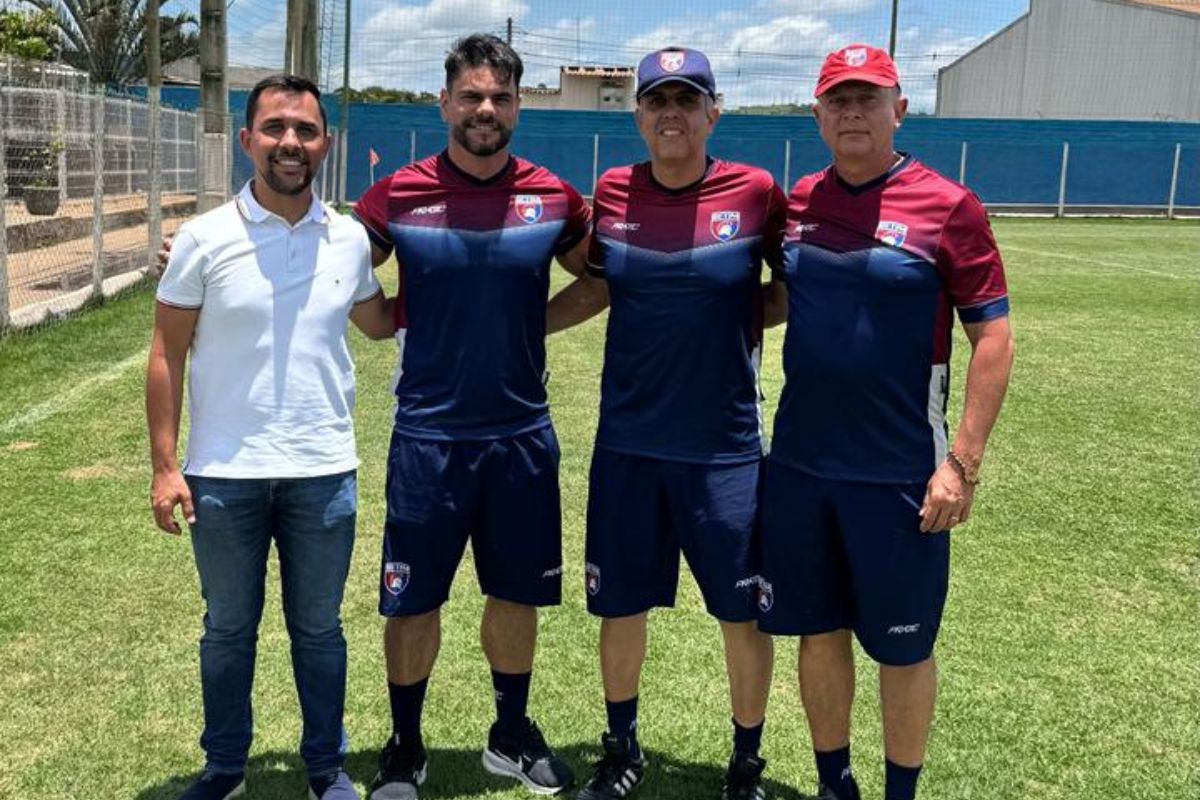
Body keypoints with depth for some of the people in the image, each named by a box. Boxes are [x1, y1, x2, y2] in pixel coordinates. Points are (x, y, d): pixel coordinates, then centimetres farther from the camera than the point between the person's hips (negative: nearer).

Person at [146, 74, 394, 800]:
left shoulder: (350, 240, 0)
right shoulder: (206, 239, -7)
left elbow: (379, 323, 18)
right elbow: (168, 354, -3)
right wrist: (165, 465, -7)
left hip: (324, 472, 2)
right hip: (224, 475, -1)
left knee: (319, 629, 15)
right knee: (228, 629, 15)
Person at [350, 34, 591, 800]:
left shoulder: (554, 200, -2)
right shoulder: (398, 197, -7)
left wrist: (528, 327, 4)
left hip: (523, 432, 2)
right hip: (429, 433, -1)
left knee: (517, 593, 13)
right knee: (414, 600, 8)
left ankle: (512, 734, 33)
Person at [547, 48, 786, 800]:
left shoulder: (756, 193, -8)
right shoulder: (613, 193, 0)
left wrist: (735, 323, -8)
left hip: (723, 447, -2)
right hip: (627, 443, 2)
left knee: (743, 614, 7)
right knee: (620, 606, 13)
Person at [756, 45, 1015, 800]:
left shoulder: (948, 206, -9)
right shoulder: (799, 201, 5)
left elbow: (993, 337, -10)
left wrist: (963, 461, -15)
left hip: (899, 472, -4)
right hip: (800, 462, 5)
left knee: (904, 646, 9)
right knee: (820, 630, 15)